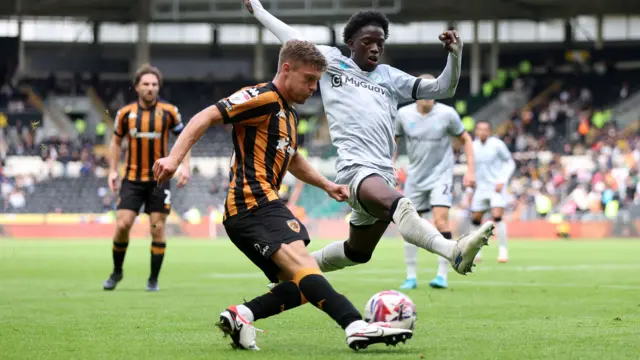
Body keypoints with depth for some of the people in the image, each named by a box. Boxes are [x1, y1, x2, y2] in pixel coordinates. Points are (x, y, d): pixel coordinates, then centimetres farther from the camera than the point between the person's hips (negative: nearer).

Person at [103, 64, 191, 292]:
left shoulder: (169, 111, -4)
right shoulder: (125, 113, 0)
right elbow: (116, 141, 14)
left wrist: (185, 166, -5)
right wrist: (113, 170, 6)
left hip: (159, 179, -1)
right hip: (132, 179, 1)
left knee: (157, 229, -2)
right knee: (122, 225, -7)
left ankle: (154, 279, 9)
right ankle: (117, 271, 15)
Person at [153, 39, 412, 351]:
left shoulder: (289, 114, 25)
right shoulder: (263, 98, -4)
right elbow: (205, 117, -11)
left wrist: (326, 185, 33)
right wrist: (174, 158, -21)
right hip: (254, 201, -11)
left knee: (304, 285, 3)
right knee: (301, 262, -29)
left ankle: (242, 315, -10)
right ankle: (356, 327, -48)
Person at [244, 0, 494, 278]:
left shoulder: (390, 78, 23)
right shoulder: (331, 62, 15)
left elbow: (442, 89, 18)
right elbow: (293, 39, 27)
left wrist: (455, 55, 1)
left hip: (383, 173, 7)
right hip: (354, 168, -7)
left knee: (357, 252, 16)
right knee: (400, 206, -35)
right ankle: (454, 251, -59)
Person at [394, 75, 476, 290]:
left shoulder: (447, 114, -10)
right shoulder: (404, 114, -4)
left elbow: (465, 139, 2)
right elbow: (393, 140, 12)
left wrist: (470, 170, -4)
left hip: (441, 176, -3)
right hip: (415, 178, 3)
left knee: (440, 221, -18)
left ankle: (442, 275, -12)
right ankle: (411, 276, 14)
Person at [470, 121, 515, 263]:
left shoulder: (497, 144, -7)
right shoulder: (473, 146, 6)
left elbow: (510, 163, -1)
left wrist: (502, 181, -12)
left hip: (497, 188, -5)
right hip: (481, 188, 5)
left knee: (497, 216, -19)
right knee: (475, 219, 4)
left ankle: (503, 250, -11)